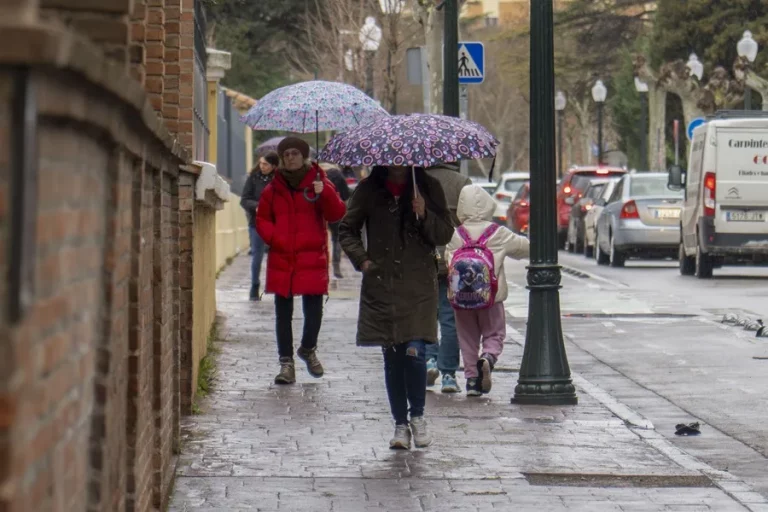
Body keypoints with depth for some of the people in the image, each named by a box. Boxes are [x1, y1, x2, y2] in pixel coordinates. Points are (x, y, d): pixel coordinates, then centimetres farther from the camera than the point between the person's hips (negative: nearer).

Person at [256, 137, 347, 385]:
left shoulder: (318, 182, 4)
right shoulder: (274, 188, 10)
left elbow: (336, 214, -7)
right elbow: (262, 219, 13)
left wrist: (325, 193, -25)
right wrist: (273, 237, -5)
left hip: (312, 259, -2)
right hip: (281, 260, 2)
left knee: (313, 311, -3)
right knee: (283, 313, 4)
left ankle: (308, 349, 24)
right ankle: (286, 362, 11)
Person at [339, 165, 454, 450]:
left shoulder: (428, 188, 5)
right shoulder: (369, 190, 6)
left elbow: (445, 235, 5)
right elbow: (347, 230, 16)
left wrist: (424, 215, -12)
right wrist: (361, 258, 1)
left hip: (419, 287, -1)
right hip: (381, 286, 2)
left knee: (414, 352, -14)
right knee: (392, 358, 4)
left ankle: (417, 416, 6)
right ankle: (401, 424, 15)